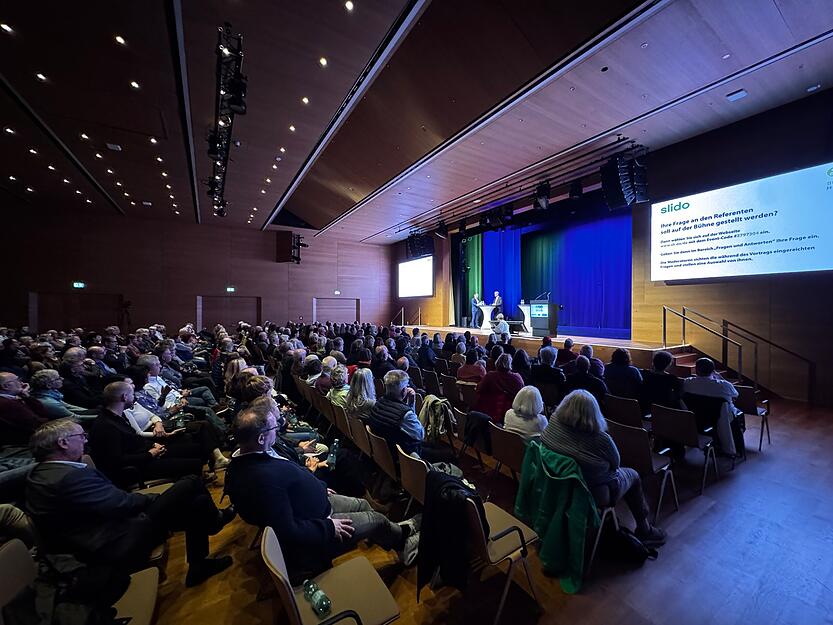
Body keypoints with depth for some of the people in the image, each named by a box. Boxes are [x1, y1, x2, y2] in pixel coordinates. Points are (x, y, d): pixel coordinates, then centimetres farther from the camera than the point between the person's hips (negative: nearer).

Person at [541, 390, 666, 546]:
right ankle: (644, 530, 39)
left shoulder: (552, 425, -21)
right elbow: (615, 464, -10)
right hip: (594, 496, -4)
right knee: (633, 475, 23)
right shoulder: (601, 440, -32)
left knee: (620, 471, 28)